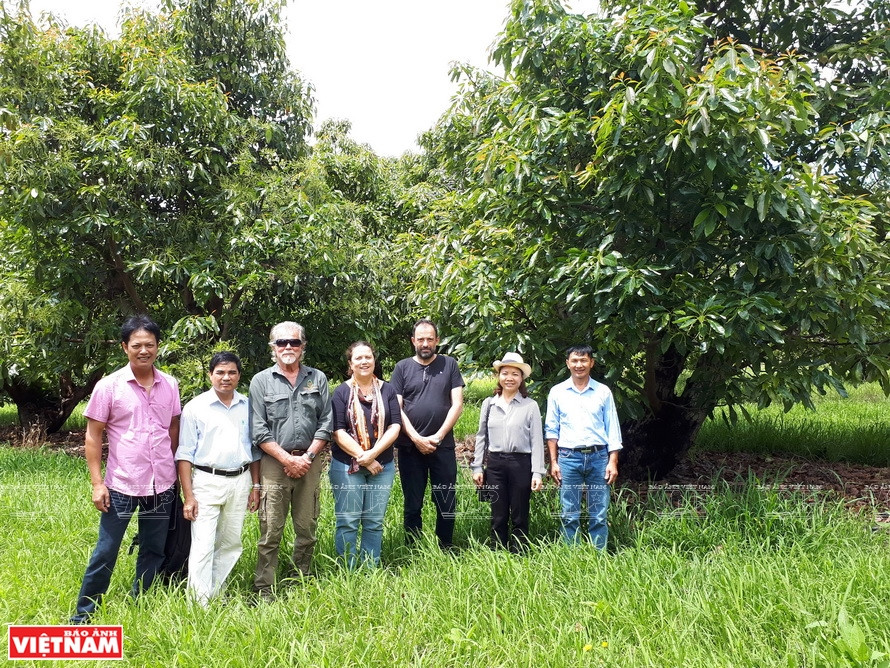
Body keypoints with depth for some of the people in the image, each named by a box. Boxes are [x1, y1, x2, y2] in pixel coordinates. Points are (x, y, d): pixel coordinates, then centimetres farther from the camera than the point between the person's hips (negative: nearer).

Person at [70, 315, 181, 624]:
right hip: (121, 485, -3)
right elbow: (93, 435, -5)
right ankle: (83, 615, 23)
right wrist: (97, 483, -9)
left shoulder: (170, 384, 1)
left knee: (153, 552, 13)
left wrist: (173, 470, 9)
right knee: (105, 553, 6)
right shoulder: (108, 386, -8)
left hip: (161, 485, 3)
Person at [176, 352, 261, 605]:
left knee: (230, 545, 11)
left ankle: (217, 595, 25)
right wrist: (188, 496, -9)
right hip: (207, 482, -4)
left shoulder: (248, 407, 6)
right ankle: (200, 604, 4)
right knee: (203, 547, -5)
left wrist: (256, 486, 9)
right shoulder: (195, 407, -3)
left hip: (240, 481, 4)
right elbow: (185, 454, -3)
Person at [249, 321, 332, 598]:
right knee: (271, 532, -1)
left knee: (307, 529, 9)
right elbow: (258, 430, -4)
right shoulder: (261, 381, 1)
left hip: (310, 462, 3)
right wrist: (288, 459, -10)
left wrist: (308, 456, -6)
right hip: (274, 463, -2)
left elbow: (326, 423, 5)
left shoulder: (318, 379, 8)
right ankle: (265, 592, 9)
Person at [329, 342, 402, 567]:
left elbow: (395, 426, -1)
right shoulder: (341, 392, -1)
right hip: (347, 466, -2)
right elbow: (338, 432, -7)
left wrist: (373, 453, -14)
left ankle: (371, 570, 19)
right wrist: (363, 458, -14)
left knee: (374, 522, 7)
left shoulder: (387, 390, 6)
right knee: (348, 522, 0)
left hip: (382, 466, 2)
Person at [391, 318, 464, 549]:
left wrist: (438, 436, -8)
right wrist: (416, 438, -9)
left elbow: (457, 404, 0)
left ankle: (445, 552, 18)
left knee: (446, 504, 5)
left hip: (443, 446, 0)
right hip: (410, 446, 0)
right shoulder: (402, 367, 5)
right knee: (413, 505, 8)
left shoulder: (449, 365, 6)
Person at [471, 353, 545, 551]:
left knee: (519, 517, 6)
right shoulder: (489, 404, 7)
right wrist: (477, 467, 8)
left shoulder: (530, 406, -1)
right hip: (495, 463, 2)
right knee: (498, 516, 9)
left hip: (521, 463, -2)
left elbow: (537, 441, -1)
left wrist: (537, 473, -6)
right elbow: (481, 437, 12)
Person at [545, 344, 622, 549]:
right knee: (569, 515, 3)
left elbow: (613, 429, 8)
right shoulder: (557, 392, 7)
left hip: (598, 457, 0)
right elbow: (551, 430, 8)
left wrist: (613, 462, 0)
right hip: (568, 457, 0)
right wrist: (553, 462, 2)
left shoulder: (603, 392, 7)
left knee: (599, 515, 3)